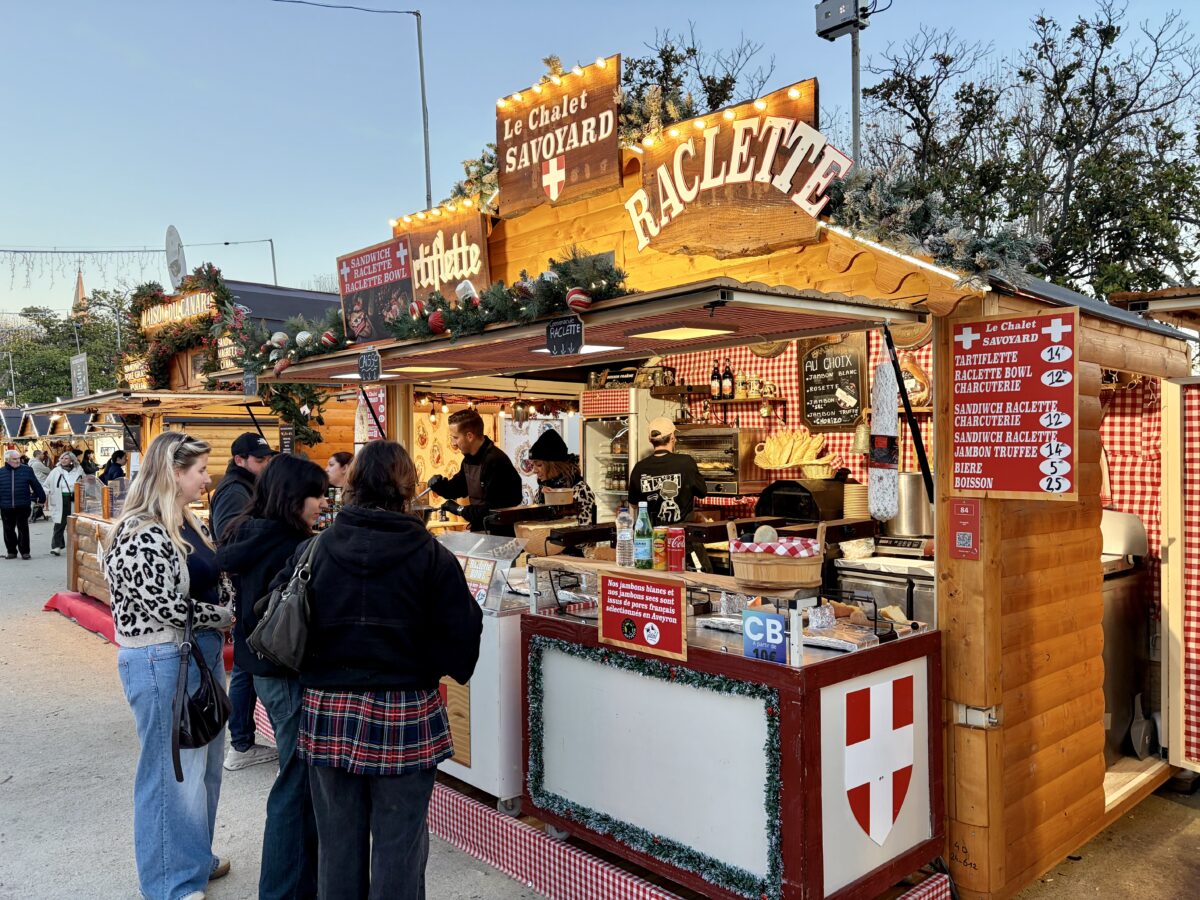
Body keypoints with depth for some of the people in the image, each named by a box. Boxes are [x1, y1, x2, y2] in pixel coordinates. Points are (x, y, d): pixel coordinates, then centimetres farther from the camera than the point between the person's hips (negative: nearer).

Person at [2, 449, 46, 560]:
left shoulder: (27, 470, 2)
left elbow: (36, 485, 4)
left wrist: (42, 498, 3)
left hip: (23, 506, -2)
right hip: (6, 507, 2)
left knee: (23, 529, 1)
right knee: (8, 530, 9)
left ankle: (24, 551, 10)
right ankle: (11, 551, 21)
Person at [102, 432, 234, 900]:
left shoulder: (187, 522, 9)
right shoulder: (140, 534, -20)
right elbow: (167, 607, -24)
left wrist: (230, 610, -1)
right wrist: (224, 616, -11)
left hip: (201, 652, 9)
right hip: (164, 662, -9)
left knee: (203, 763, 21)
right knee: (172, 771, 5)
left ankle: (196, 857, 39)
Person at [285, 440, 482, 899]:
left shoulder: (314, 549, -4)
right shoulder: (430, 556, -12)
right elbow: (462, 634, -11)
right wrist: (437, 669, 8)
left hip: (326, 712, 3)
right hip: (404, 715, -3)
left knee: (338, 841, 18)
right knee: (398, 844, 10)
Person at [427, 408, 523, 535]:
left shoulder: (495, 461, -23)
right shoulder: (469, 458, 7)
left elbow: (492, 509, -26)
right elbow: (456, 489, 18)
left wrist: (460, 509, -16)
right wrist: (440, 484, -2)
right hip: (478, 530, 8)